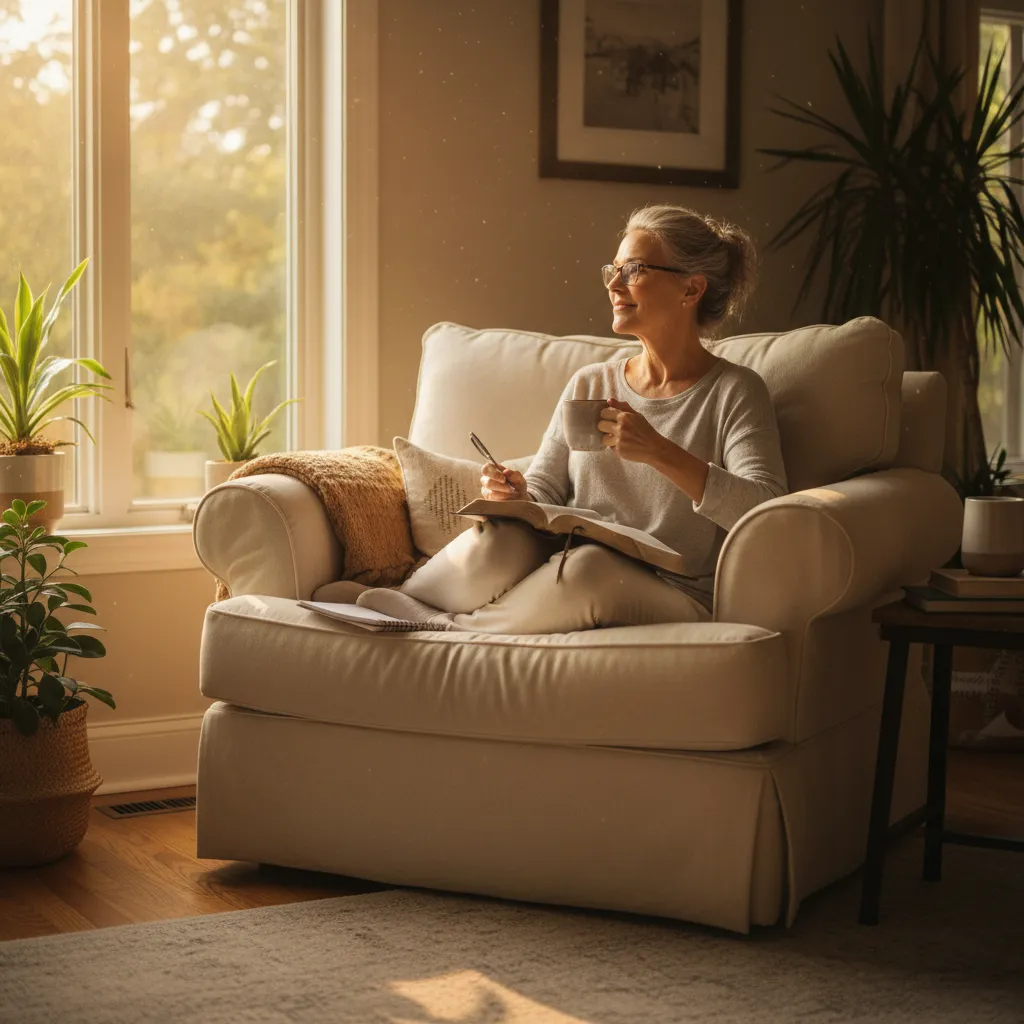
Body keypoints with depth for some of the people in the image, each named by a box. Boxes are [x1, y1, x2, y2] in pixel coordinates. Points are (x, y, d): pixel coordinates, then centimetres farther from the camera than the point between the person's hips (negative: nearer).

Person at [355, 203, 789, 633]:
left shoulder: (735, 392, 0)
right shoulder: (589, 384, 16)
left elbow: (765, 510, -16)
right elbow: (544, 490, 17)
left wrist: (660, 453, -25)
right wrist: (518, 496, -8)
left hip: (672, 596, -3)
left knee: (589, 566, -36)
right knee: (493, 544, -30)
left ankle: (447, 627, -12)